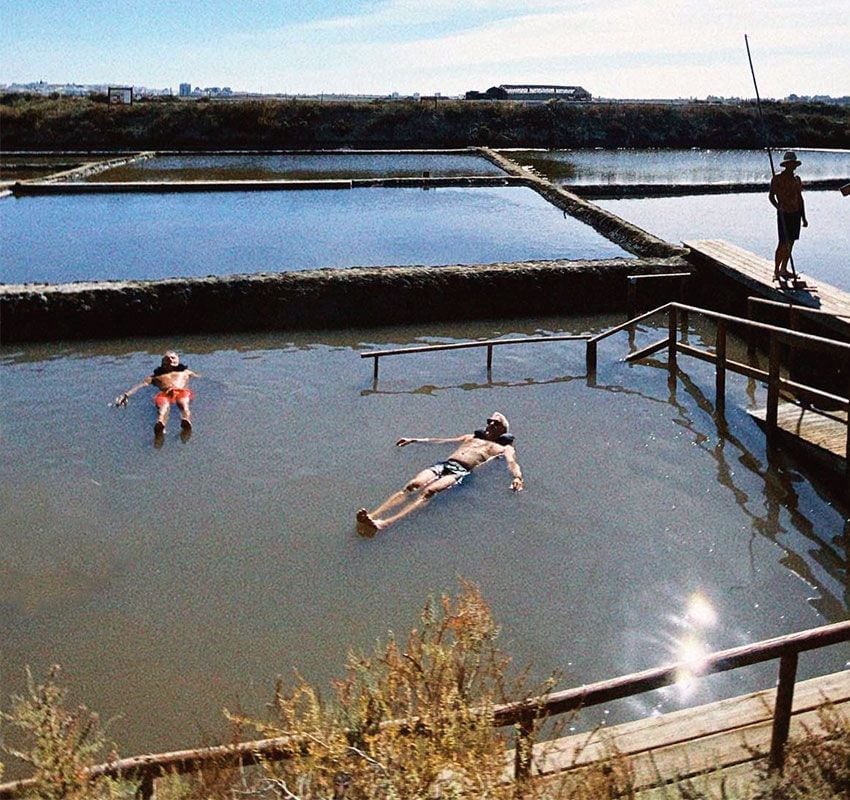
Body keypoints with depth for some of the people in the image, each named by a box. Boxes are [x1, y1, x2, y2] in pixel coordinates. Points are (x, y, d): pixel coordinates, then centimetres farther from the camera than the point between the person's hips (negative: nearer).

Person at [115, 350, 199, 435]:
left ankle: (186, 421, -73)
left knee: (183, 403, -40)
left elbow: (200, 376, 34)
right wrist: (126, 395, 2)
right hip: (164, 393, 0)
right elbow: (142, 384, 17)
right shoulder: (157, 375, 33)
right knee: (163, 406, -39)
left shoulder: (185, 372, 41)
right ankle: (160, 424, -71)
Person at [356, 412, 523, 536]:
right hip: (443, 464, 5)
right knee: (412, 486, -24)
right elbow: (439, 441, 39)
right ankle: (371, 516, -42)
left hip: (461, 471, -5)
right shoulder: (470, 437, 36)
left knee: (429, 491, -33)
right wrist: (414, 440, 36)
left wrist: (517, 477, -22)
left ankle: (382, 524, -52)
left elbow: (512, 462, 1)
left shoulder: (503, 448, 22)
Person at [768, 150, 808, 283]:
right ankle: (776, 271, -2)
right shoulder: (777, 178, -5)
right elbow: (771, 195, -8)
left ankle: (784, 269, 17)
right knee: (783, 243, -9)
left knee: (790, 243, 8)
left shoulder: (797, 179, 13)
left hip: (796, 214, 6)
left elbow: (800, 198, 16)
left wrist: (803, 217, 15)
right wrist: (777, 206, -28)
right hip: (784, 214, -6)